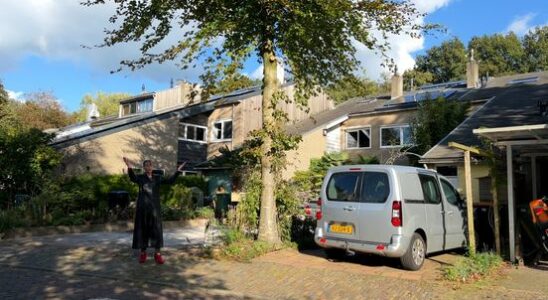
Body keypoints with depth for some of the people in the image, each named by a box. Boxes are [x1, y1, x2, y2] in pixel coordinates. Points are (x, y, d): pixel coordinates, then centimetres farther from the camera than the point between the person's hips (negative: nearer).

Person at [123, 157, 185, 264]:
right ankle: (143, 253, 17)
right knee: (143, 229, 5)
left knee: (156, 229, 1)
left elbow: (170, 181, -2)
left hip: (155, 207, 2)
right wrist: (130, 168, -43)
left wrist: (177, 171, -14)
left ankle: (157, 253, 8)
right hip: (143, 207, -1)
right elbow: (132, 178, -23)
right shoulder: (140, 177, -1)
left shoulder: (158, 178, 7)